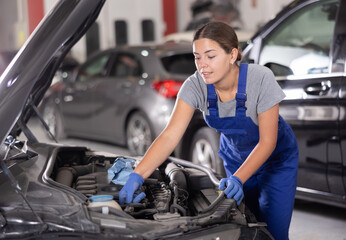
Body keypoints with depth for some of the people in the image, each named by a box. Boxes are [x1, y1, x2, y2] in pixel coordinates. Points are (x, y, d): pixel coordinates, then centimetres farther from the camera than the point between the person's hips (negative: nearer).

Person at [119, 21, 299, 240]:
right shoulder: (195, 86, -23)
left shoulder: (260, 78, -32)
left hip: (276, 158, -3)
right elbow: (170, 136, -31)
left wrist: (237, 180, -39)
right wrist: (137, 176, -43)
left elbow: (267, 142, -27)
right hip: (236, 157, 3)